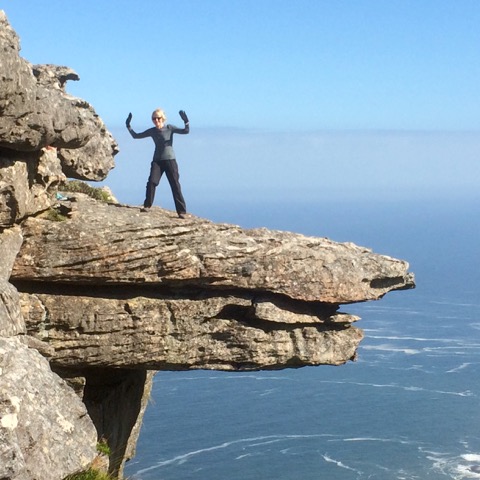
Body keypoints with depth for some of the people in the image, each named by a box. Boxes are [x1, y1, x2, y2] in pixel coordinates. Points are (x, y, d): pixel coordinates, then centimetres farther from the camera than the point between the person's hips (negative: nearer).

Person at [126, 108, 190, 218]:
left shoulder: (169, 128, -3)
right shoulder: (152, 131, 6)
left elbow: (186, 131, -13)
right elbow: (136, 136, 14)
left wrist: (186, 122, -29)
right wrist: (129, 127, 3)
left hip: (170, 160, -3)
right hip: (157, 161, 3)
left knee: (175, 186, -4)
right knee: (152, 182, -15)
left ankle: (181, 211, -2)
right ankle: (147, 206, 0)